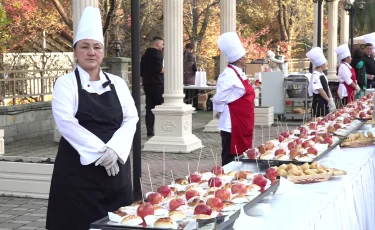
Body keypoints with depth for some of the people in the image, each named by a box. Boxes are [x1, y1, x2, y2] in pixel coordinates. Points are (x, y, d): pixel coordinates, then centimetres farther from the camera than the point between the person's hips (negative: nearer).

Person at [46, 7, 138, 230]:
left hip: (115, 166, 3)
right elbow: (66, 123, -12)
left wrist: (113, 149, -14)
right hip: (78, 168, -3)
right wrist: (99, 151, -19)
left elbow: (131, 119, 3)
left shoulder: (117, 83, 10)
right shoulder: (66, 83, 0)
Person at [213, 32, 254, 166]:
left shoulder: (239, 73, 12)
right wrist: (220, 112, -3)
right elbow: (220, 99, -18)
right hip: (232, 125, -9)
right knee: (230, 160, -4)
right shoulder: (228, 75, -18)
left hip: (243, 124, 9)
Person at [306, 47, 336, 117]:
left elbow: (327, 88, 11)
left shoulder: (322, 75, 11)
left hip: (325, 103, 9)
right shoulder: (315, 76, -17)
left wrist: (331, 99, 0)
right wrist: (329, 100, -14)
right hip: (319, 103, -9)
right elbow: (320, 91, -19)